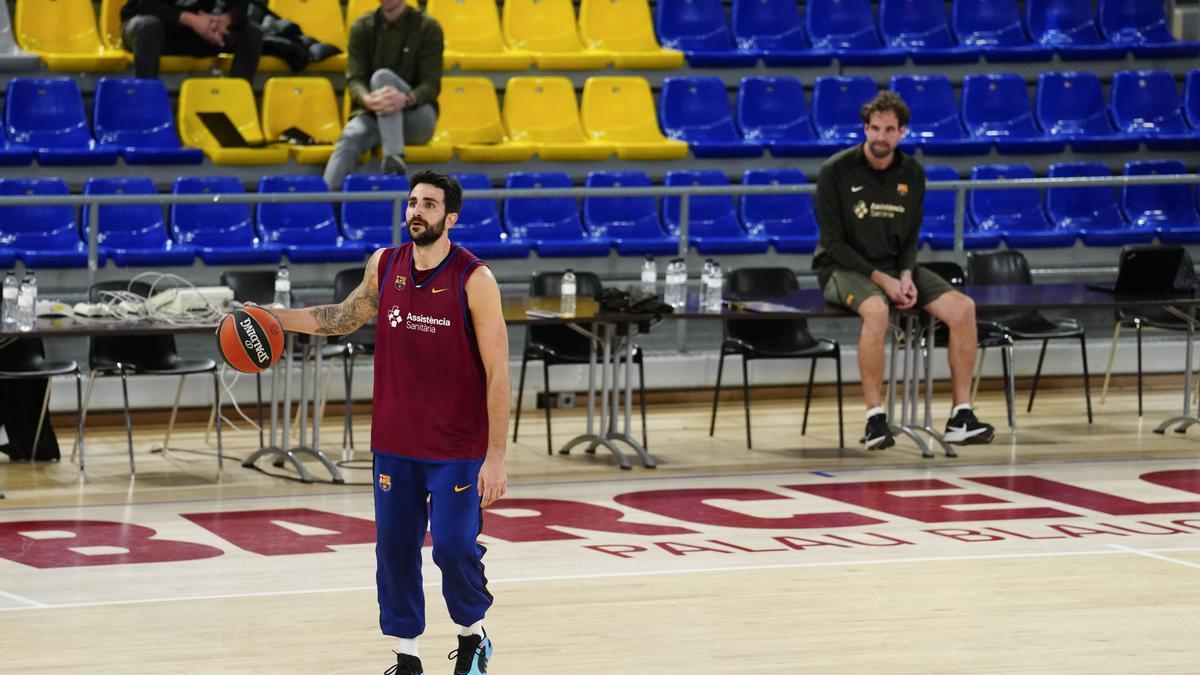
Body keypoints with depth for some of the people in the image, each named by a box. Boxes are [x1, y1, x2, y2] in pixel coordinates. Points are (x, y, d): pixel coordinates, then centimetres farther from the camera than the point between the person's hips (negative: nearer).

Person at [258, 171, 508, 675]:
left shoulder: (474, 279, -13)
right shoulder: (384, 265, 1)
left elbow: (497, 373, -13)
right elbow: (346, 316, 22)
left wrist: (496, 457, -16)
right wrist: (277, 318, 10)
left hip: (457, 448, -4)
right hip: (394, 443, 4)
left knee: (454, 547, -7)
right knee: (394, 549, 5)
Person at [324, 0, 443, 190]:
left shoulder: (427, 27, -2)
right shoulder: (362, 27, 4)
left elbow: (431, 86, -8)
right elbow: (354, 79, -4)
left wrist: (406, 99, -33)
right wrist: (368, 100, -30)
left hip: (416, 118, -2)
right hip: (373, 114, 2)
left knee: (382, 76, -30)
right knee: (351, 137, -32)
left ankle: (393, 160, -45)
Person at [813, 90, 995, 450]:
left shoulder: (912, 173, 3)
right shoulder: (836, 171, -10)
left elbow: (910, 238, 10)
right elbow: (834, 243, -10)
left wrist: (906, 276, -10)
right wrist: (880, 279, -19)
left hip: (896, 268, 5)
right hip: (844, 268, -5)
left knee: (962, 308, -16)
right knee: (876, 310, -39)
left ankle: (961, 417, -12)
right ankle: (875, 419, -32)